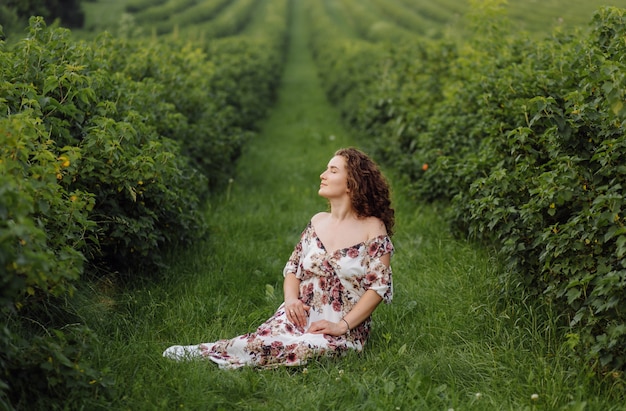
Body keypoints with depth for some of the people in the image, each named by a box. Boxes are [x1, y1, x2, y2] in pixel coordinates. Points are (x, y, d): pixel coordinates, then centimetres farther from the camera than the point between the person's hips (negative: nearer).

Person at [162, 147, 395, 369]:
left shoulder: (373, 228, -5)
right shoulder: (317, 222, 12)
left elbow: (379, 286, -9)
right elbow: (293, 268, 13)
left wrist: (342, 325, -16)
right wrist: (291, 299, -9)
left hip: (346, 331, -5)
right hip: (301, 317, 5)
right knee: (267, 336, -30)